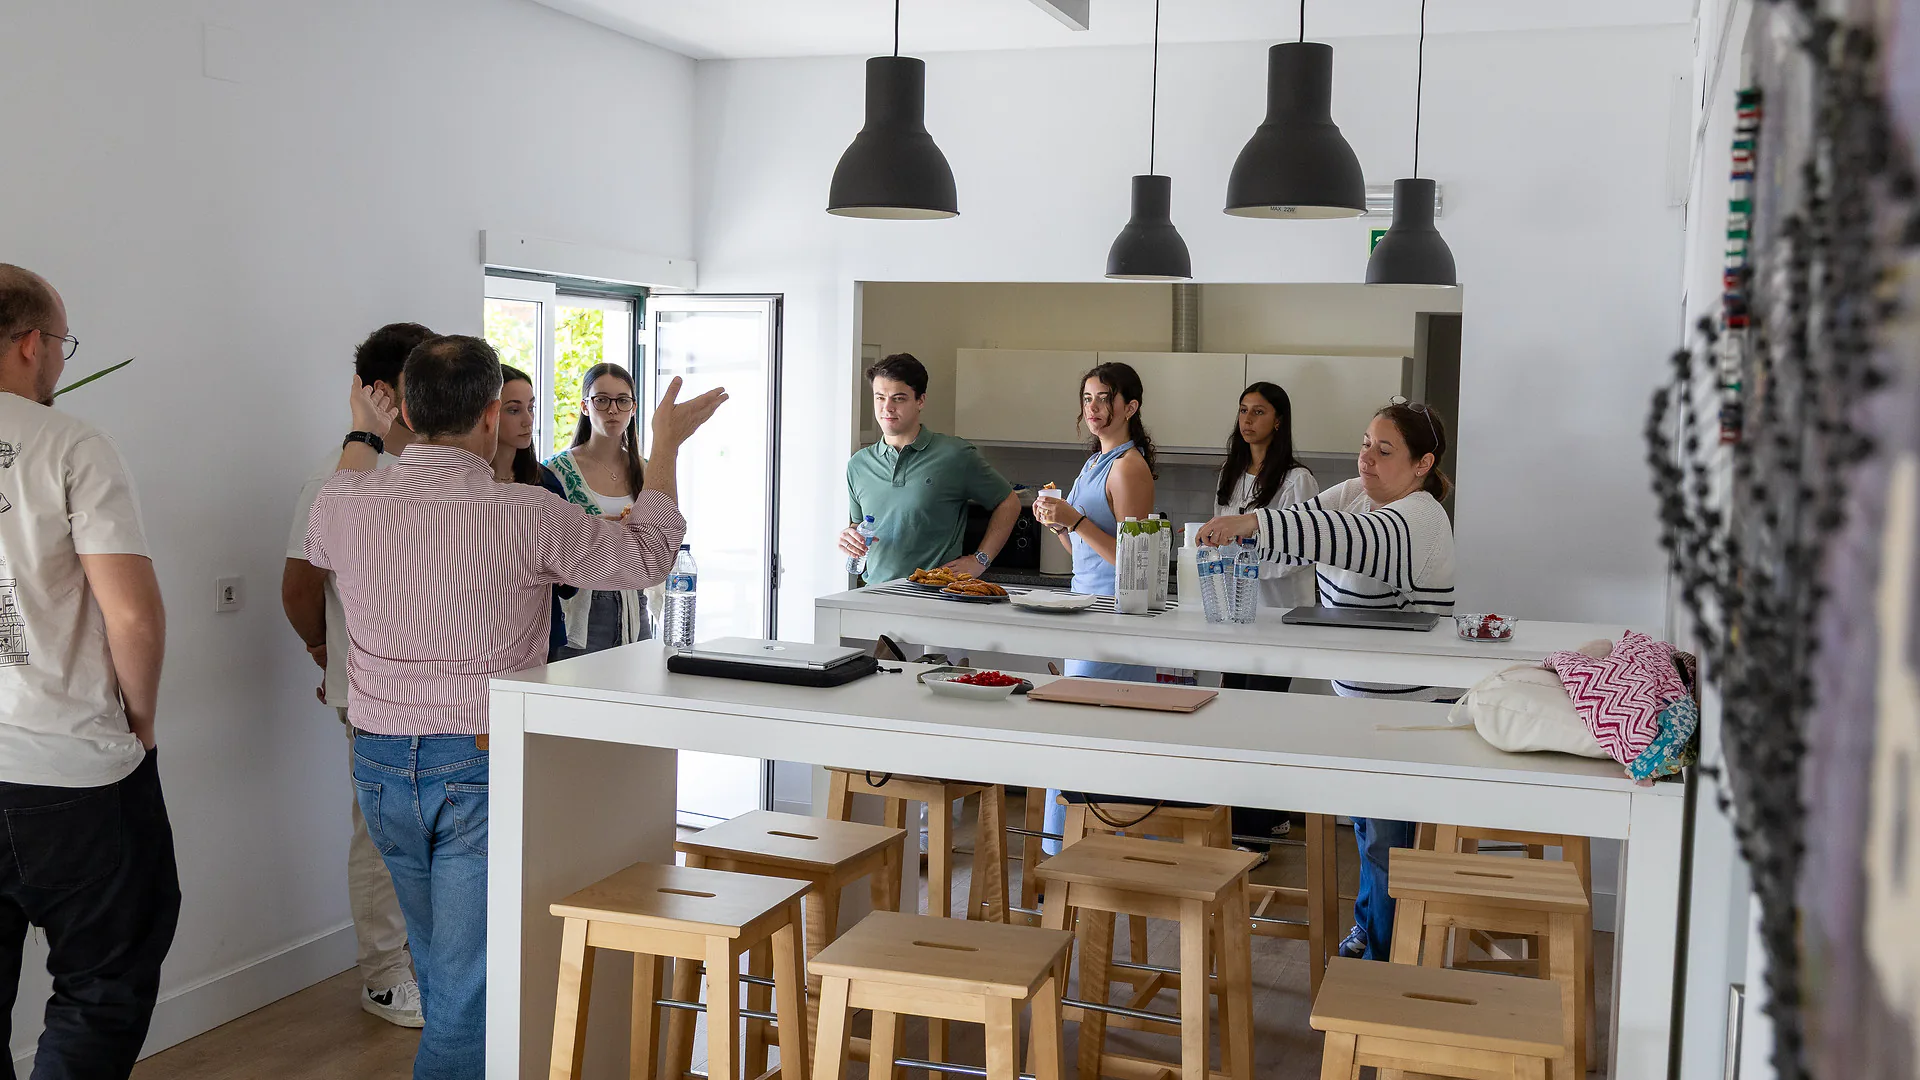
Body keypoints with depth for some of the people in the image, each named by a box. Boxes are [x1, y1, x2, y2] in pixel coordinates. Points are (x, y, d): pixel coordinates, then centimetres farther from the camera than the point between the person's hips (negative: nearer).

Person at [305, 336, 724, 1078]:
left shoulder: (349, 508, -5)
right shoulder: (527, 517, -16)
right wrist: (667, 444, 13)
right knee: (468, 988, 2)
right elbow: (648, 556, 0)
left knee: (438, 961, 24)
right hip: (483, 766, -5)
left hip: (381, 765, 5)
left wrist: (361, 436, 35)